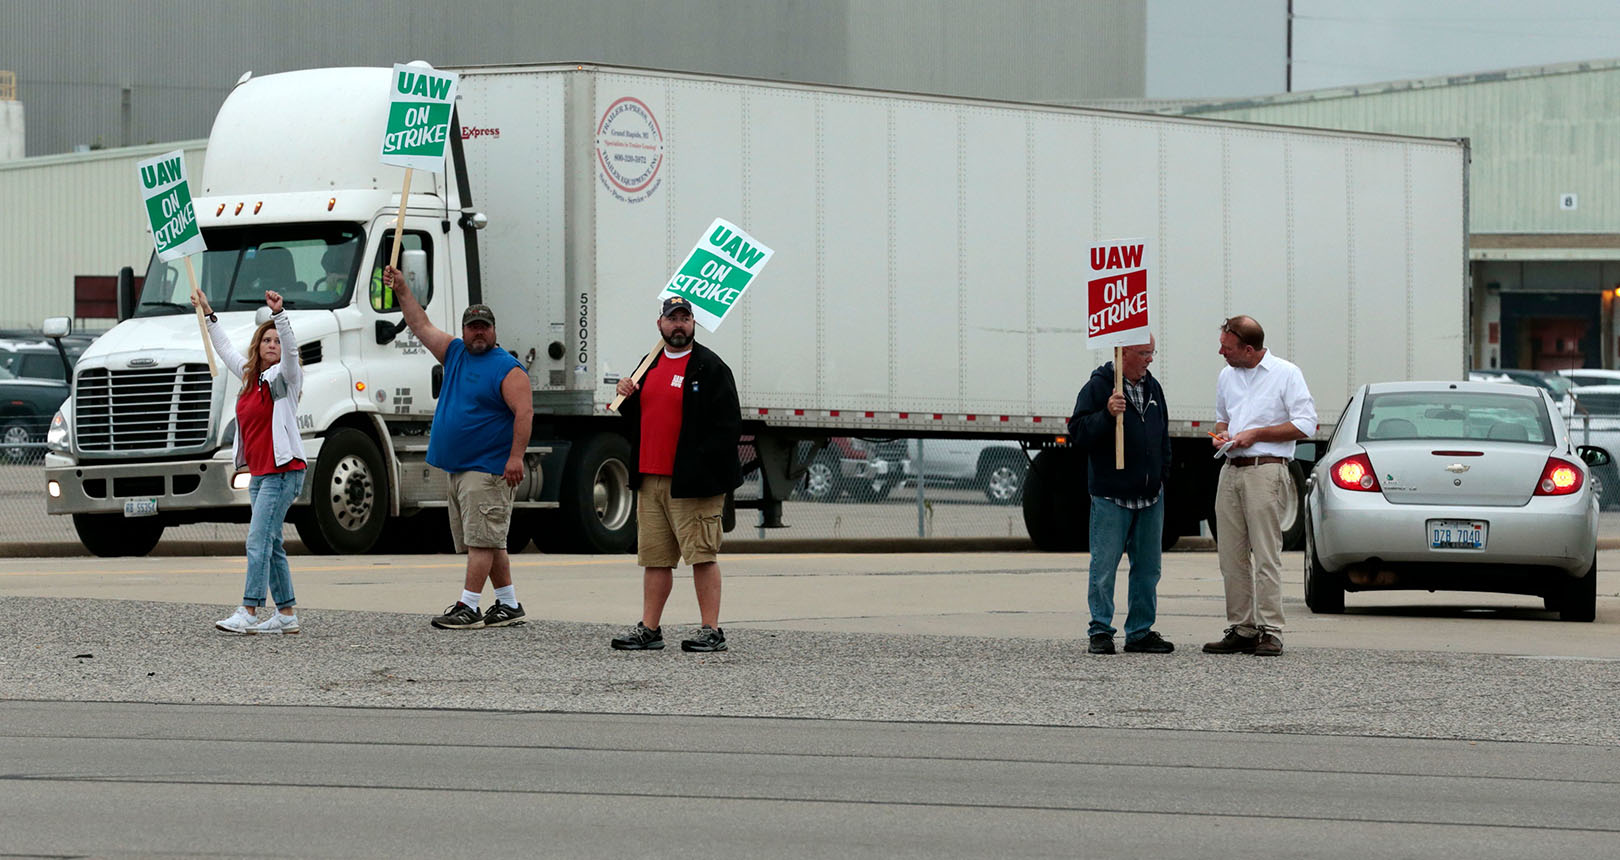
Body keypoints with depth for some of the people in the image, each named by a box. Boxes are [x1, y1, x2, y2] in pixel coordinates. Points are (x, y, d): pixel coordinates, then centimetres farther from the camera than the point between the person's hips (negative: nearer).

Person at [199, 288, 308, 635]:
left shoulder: (284, 376, -4)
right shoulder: (251, 376, 16)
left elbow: (291, 349, -23)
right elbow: (225, 350, 30)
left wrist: (278, 313, -36)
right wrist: (207, 313, 33)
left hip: (283, 472, -8)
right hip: (259, 473, 8)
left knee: (258, 540, -15)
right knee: (271, 546, 9)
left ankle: (248, 612, -19)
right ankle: (287, 614, 13)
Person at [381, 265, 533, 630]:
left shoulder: (507, 368, -7)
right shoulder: (455, 353, 16)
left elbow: (524, 412, -14)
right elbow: (421, 326, 22)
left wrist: (516, 457, -22)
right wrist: (402, 290, 17)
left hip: (488, 470, -8)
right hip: (454, 468, 8)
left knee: (481, 540, -9)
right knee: (487, 542, 10)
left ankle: (468, 606, -12)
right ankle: (509, 606, 15)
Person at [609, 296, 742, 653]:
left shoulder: (710, 367, -5)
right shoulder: (651, 365, 17)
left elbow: (728, 425, -10)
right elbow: (639, 418, 26)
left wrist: (700, 469, -16)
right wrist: (628, 399, 4)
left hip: (692, 483, -7)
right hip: (650, 478, 7)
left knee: (702, 555, -6)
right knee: (654, 557, 9)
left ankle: (711, 631, -4)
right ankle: (649, 629, 13)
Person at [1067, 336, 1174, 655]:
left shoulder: (1152, 387, 14)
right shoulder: (1098, 386, -7)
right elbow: (1078, 431, -12)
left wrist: (1163, 471, 17)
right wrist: (1107, 414, -26)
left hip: (1150, 496, 7)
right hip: (1111, 495, -7)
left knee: (1147, 568, 9)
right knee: (1104, 567, -5)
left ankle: (1141, 632, 15)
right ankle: (1100, 632, 2)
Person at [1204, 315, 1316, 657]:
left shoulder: (1286, 373, -3)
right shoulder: (1227, 376, 17)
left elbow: (1305, 424, -7)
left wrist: (1256, 434, -10)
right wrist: (1221, 434, 8)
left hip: (1265, 471, -7)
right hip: (1230, 471, 7)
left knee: (1266, 554, -9)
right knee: (1232, 555, 4)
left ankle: (1270, 632, -9)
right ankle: (1241, 629, 9)